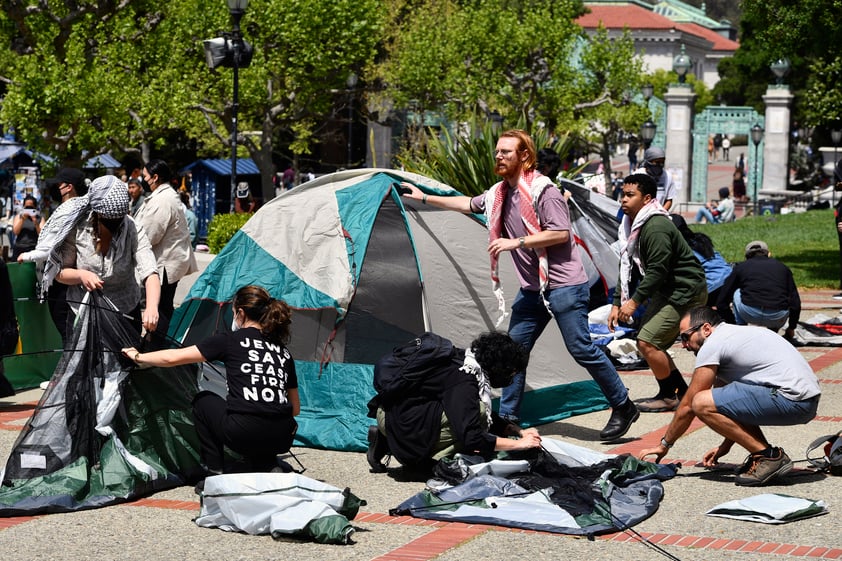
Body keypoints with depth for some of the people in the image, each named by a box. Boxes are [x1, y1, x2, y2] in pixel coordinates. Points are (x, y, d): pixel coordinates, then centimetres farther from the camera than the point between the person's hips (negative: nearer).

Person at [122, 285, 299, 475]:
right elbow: (295, 408, 22)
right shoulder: (283, 351, 18)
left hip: (244, 435, -5)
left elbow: (174, 358, 9)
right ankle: (268, 467, 11)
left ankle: (216, 473, 18)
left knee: (203, 401, 25)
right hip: (282, 440, 5)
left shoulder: (230, 340, 6)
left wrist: (138, 357, 25)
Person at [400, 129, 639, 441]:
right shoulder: (499, 194, 12)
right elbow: (468, 205, 28)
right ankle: (508, 418, 13)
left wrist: (517, 242, -21)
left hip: (564, 285, -9)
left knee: (581, 349, -8)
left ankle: (623, 408, 5)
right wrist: (424, 198, 30)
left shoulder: (542, 191, -14)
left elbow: (561, 233, -21)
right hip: (532, 289, 9)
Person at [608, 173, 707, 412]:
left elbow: (658, 270, -26)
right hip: (666, 291, 10)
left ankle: (668, 397, 1)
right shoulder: (632, 225, 8)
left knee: (648, 342, -15)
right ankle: (682, 392, 21)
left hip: (685, 291, -10)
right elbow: (628, 268, 12)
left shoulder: (656, 227, -23)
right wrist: (617, 303, 6)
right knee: (647, 342, 11)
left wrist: (635, 301, -24)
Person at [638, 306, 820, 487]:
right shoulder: (738, 333, 25)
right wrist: (725, 446, 35)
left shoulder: (713, 344, -3)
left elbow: (687, 406, 3)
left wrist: (664, 444, 14)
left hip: (792, 400, -10)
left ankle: (769, 457, -9)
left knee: (702, 403, -13)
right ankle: (762, 453, 11)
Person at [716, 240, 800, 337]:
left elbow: (721, 303, 25)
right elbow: (795, 304, 20)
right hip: (777, 319, 1)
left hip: (750, 313, -1)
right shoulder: (782, 267, 24)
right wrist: (791, 329, 36)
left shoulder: (741, 267, 23)